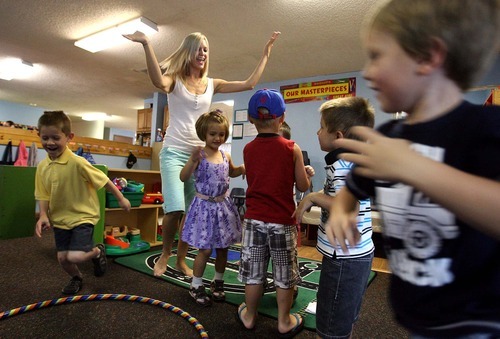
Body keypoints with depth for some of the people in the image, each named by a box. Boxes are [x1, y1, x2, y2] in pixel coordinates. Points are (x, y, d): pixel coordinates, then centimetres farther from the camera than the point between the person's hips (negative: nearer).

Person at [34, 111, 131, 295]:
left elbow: (103, 180, -15)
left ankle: (98, 251, 18)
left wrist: (121, 198, -7)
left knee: (75, 257, -16)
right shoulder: (42, 166, -2)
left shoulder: (77, 162, -22)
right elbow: (43, 195, 6)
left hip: (82, 217, -6)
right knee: (62, 258, 11)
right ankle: (76, 278, 43)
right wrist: (43, 215, -10)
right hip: (60, 219, 6)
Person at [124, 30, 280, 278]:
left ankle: (181, 259, 23)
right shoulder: (175, 79, 1)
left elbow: (249, 84, 7)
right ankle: (165, 254, 12)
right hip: (174, 152, -4)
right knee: (175, 209, -17)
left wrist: (266, 52, 10)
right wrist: (146, 44, -33)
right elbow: (159, 82, -25)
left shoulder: (212, 84, 11)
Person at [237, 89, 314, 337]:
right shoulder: (292, 148, -10)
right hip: (282, 221, -2)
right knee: (284, 274, 15)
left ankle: (249, 316, 35)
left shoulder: (248, 149, -1)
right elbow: (302, 186, -4)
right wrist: (308, 174, 17)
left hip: (254, 219, 3)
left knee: (253, 271, 16)